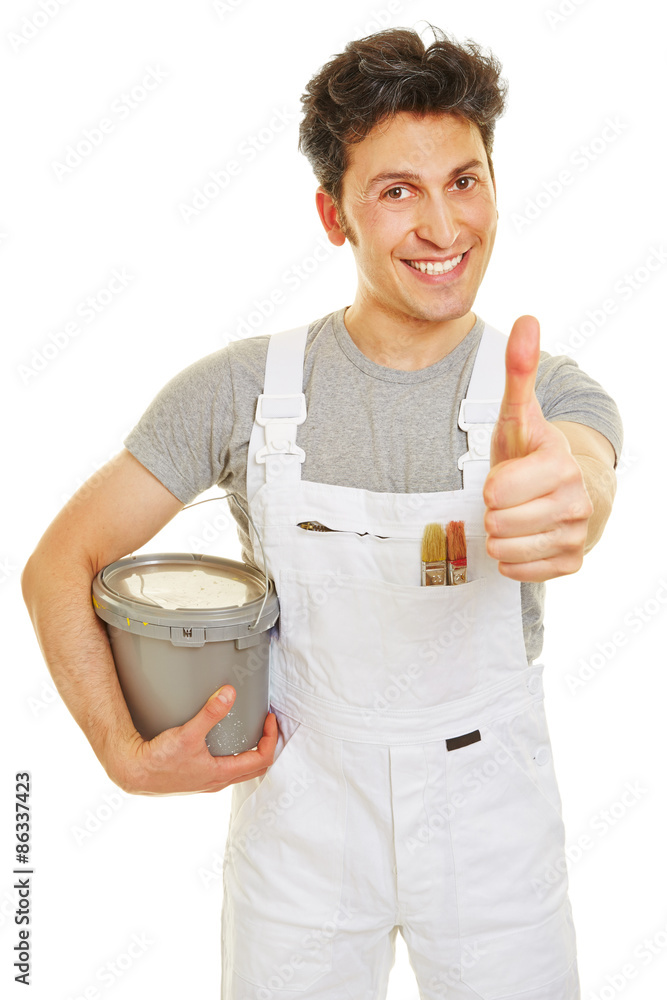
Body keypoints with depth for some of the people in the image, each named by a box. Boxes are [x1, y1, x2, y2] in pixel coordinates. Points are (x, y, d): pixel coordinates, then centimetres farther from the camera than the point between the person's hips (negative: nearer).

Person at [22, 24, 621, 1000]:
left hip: (494, 823, 1)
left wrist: (563, 491, -56)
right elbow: (58, 565, -6)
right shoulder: (244, 388, -11)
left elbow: (581, 475, -33)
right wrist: (126, 754, -16)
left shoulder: (551, 391, -9)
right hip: (302, 819, 0)